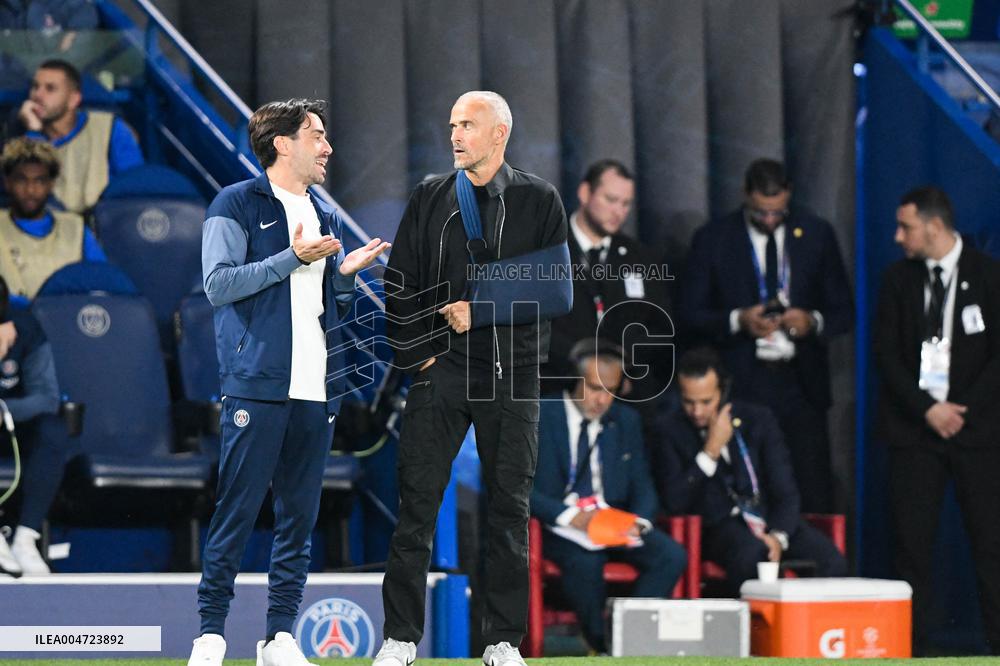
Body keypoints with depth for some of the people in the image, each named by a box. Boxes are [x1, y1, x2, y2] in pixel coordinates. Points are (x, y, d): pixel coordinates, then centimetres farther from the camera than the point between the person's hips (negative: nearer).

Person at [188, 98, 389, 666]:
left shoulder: (327, 217, 20)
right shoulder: (237, 204, 1)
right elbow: (219, 283, -10)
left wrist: (346, 273, 5)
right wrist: (292, 259, -15)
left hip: (317, 388, 6)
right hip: (258, 384, -6)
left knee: (300, 514, 5)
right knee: (238, 508, -7)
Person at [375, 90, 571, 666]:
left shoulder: (539, 201, 3)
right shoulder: (430, 199, 10)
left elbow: (559, 294, -3)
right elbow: (400, 288, 9)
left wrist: (481, 311, -10)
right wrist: (418, 354, -2)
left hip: (512, 374, -1)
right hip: (440, 369, 1)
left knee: (509, 510, 3)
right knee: (417, 504, -2)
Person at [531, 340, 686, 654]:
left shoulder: (626, 420, 12)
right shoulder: (539, 418, -2)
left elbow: (642, 487, 12)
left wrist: (640, 521, -11)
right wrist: (571, 516, -23)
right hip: (560, 526, -4)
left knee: (672, 556, -23)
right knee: (585, 562, -37)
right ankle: (600, 646, -15)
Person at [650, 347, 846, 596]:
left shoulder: (758, 419, 6)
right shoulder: (670, 430, 0)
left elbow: (786, 492, 4)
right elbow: (674, 502, -10)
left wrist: (778, 536, -16)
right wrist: (711, 452, -16)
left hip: (771, 520, 3)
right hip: (718, 526, -3)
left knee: (832, 562, -25)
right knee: (751, 553, -38)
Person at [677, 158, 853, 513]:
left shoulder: (817, 235, 8)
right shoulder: (711, 240, 4)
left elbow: (843, 311, 11)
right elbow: (689, 315, 3)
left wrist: (813, 322, -10)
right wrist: (738, 321, -15)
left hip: (801, 383, 1)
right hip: (740, 387, -1)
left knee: (814, 498, -5)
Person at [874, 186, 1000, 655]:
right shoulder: (898, 280, 8)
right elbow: (887, 354, 4)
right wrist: (927, 409, -7)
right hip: (914, 426, 2)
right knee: (912, 539, -2)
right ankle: (910, 647, 1)